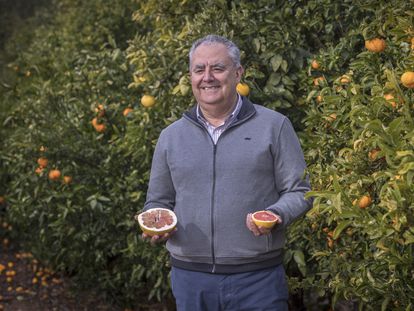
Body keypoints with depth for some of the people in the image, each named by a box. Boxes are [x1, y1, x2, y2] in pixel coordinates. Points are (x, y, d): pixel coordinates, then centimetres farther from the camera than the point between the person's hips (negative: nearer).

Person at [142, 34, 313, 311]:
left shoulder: (274, 126, 2)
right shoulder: (171, 136, 11)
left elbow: (299, 191, 2)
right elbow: (158, 202, 18)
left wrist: (276, 215, -17)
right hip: (190, 278, 3)